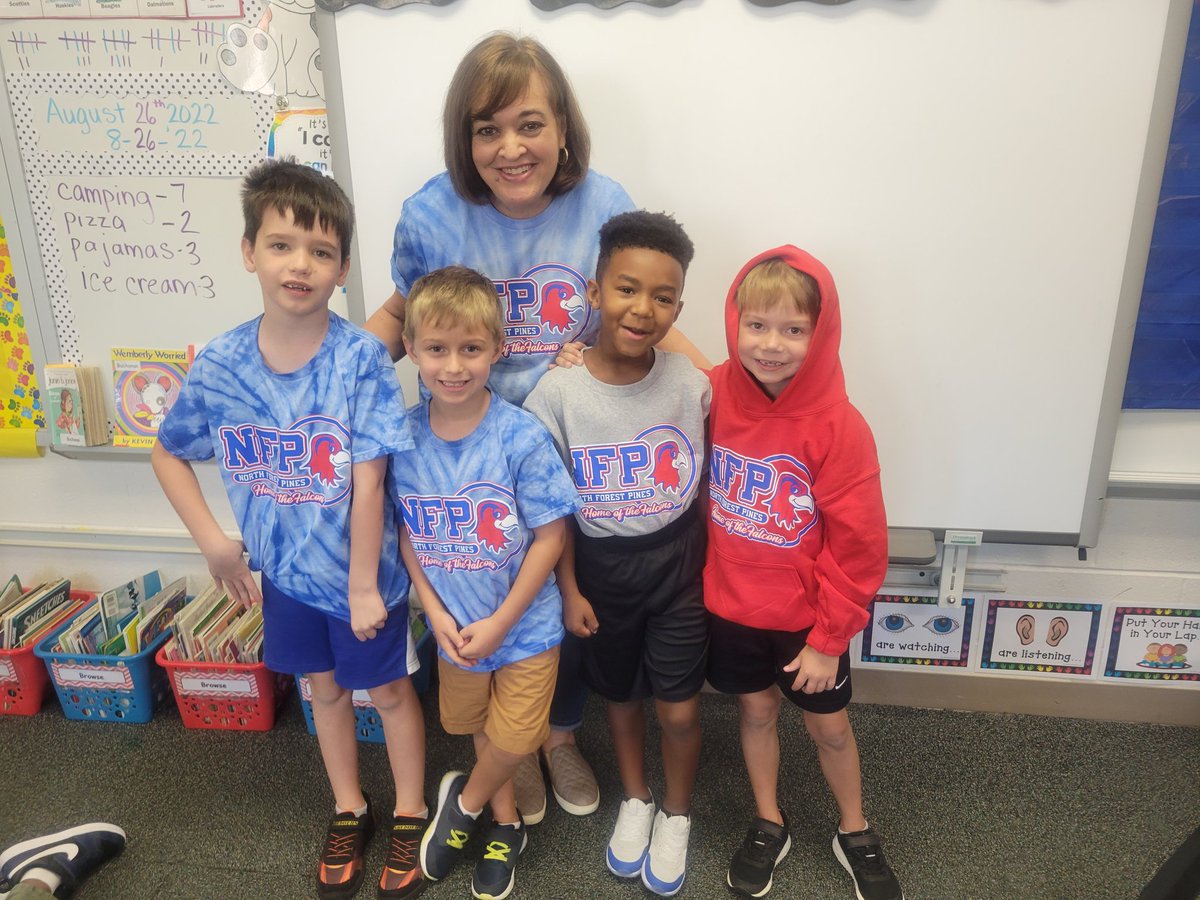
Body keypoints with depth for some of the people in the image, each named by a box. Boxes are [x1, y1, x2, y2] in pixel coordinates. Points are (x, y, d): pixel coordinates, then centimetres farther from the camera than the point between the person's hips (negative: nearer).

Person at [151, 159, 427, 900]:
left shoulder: (361, 358, -22)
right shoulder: (219, 364, -11)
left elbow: (368, 483, -21)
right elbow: (169, 453, 5)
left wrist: (364, 585, -17)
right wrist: (213, 542, -3)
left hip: (362, 569, -4)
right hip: (285, 571, 4)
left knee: (388, 689, 15)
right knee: (324, 686, 22)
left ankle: (410, 814, 38)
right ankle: (349, 812, 45)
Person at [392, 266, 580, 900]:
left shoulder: (520, 436, -22)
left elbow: (550, 537, -16)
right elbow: (407, 533, -2)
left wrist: (500, 622, -16)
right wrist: (436, 613, -11)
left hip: (524, 625, -3)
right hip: (454, 626, 4)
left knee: (514, 741, 9)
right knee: (478, 727, 23)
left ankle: (465, 800, 41)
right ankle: (505, 823, 48)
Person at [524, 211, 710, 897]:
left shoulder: (691, 383, -13)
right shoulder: (557, 393, -17)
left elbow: (703, 483, 0)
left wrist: (714, 562, 2)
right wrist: (569, 589, -5)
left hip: (679, 566, 0)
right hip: (601, 570, 0)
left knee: (680, 709, 9)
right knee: (621, 697, 21)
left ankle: (677, 816, 38)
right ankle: (636, 801, 48)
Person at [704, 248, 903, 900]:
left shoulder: (838, 426, -22)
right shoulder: (714, 397, -14)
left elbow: (859, 547, -16)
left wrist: (829, 637, -11)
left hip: (807, 617, -2)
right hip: (730, 606, 2)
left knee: (828, 725, 16)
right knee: (756, 711, 20)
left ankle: (855, 834, 42)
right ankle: (769, 826, 43)